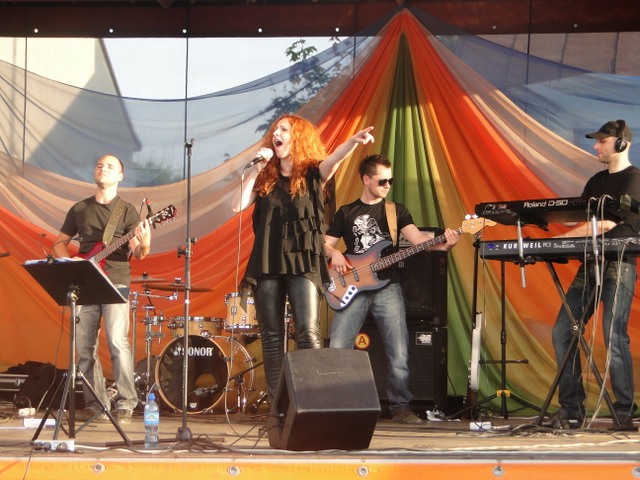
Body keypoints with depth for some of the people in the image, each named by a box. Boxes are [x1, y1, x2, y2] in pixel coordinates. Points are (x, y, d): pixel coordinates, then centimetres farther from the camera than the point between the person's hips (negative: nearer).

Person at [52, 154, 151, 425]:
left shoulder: (127, 211, 6)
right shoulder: (80, 209, 16)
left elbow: (136, 253, -2)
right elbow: (59, 243, 20)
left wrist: (144, 245, -25)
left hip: (115, 282, -4)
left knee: (118, 342, -16)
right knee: (84, 347, 1)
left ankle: (125, 405, -11)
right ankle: (96, 405, 10)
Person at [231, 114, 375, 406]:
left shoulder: (313, 173, 5)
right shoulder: (266, 179, 14)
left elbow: (334, 160, -16)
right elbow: (238, 205, 3)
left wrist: (354, 141, -37)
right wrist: (255, 169, 0)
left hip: (303, 262, -4)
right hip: (267, 263, 4)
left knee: (308, 332, -16)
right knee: (271, 336, 3)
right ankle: (275, 406, 6)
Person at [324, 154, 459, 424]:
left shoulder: (396, 210, 10)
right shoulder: (346, 213, 12)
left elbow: (416, 237, -5)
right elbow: (325, 244, 14)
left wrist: (442, 244, -23)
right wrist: (334, 253, -9)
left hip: (387, 288, 0)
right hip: (353, 288, 0)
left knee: (399, 354, -8)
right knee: (337, 349, -9)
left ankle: (400, 406, 6)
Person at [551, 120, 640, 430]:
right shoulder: (596, 182, 21)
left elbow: (608, 223, -16)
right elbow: (578, 219, 21)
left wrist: (561, 239, -21)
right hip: (589, 264, 8)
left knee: (614, 336, -15)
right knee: (562, 332, 0)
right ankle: (571, 409, 4)